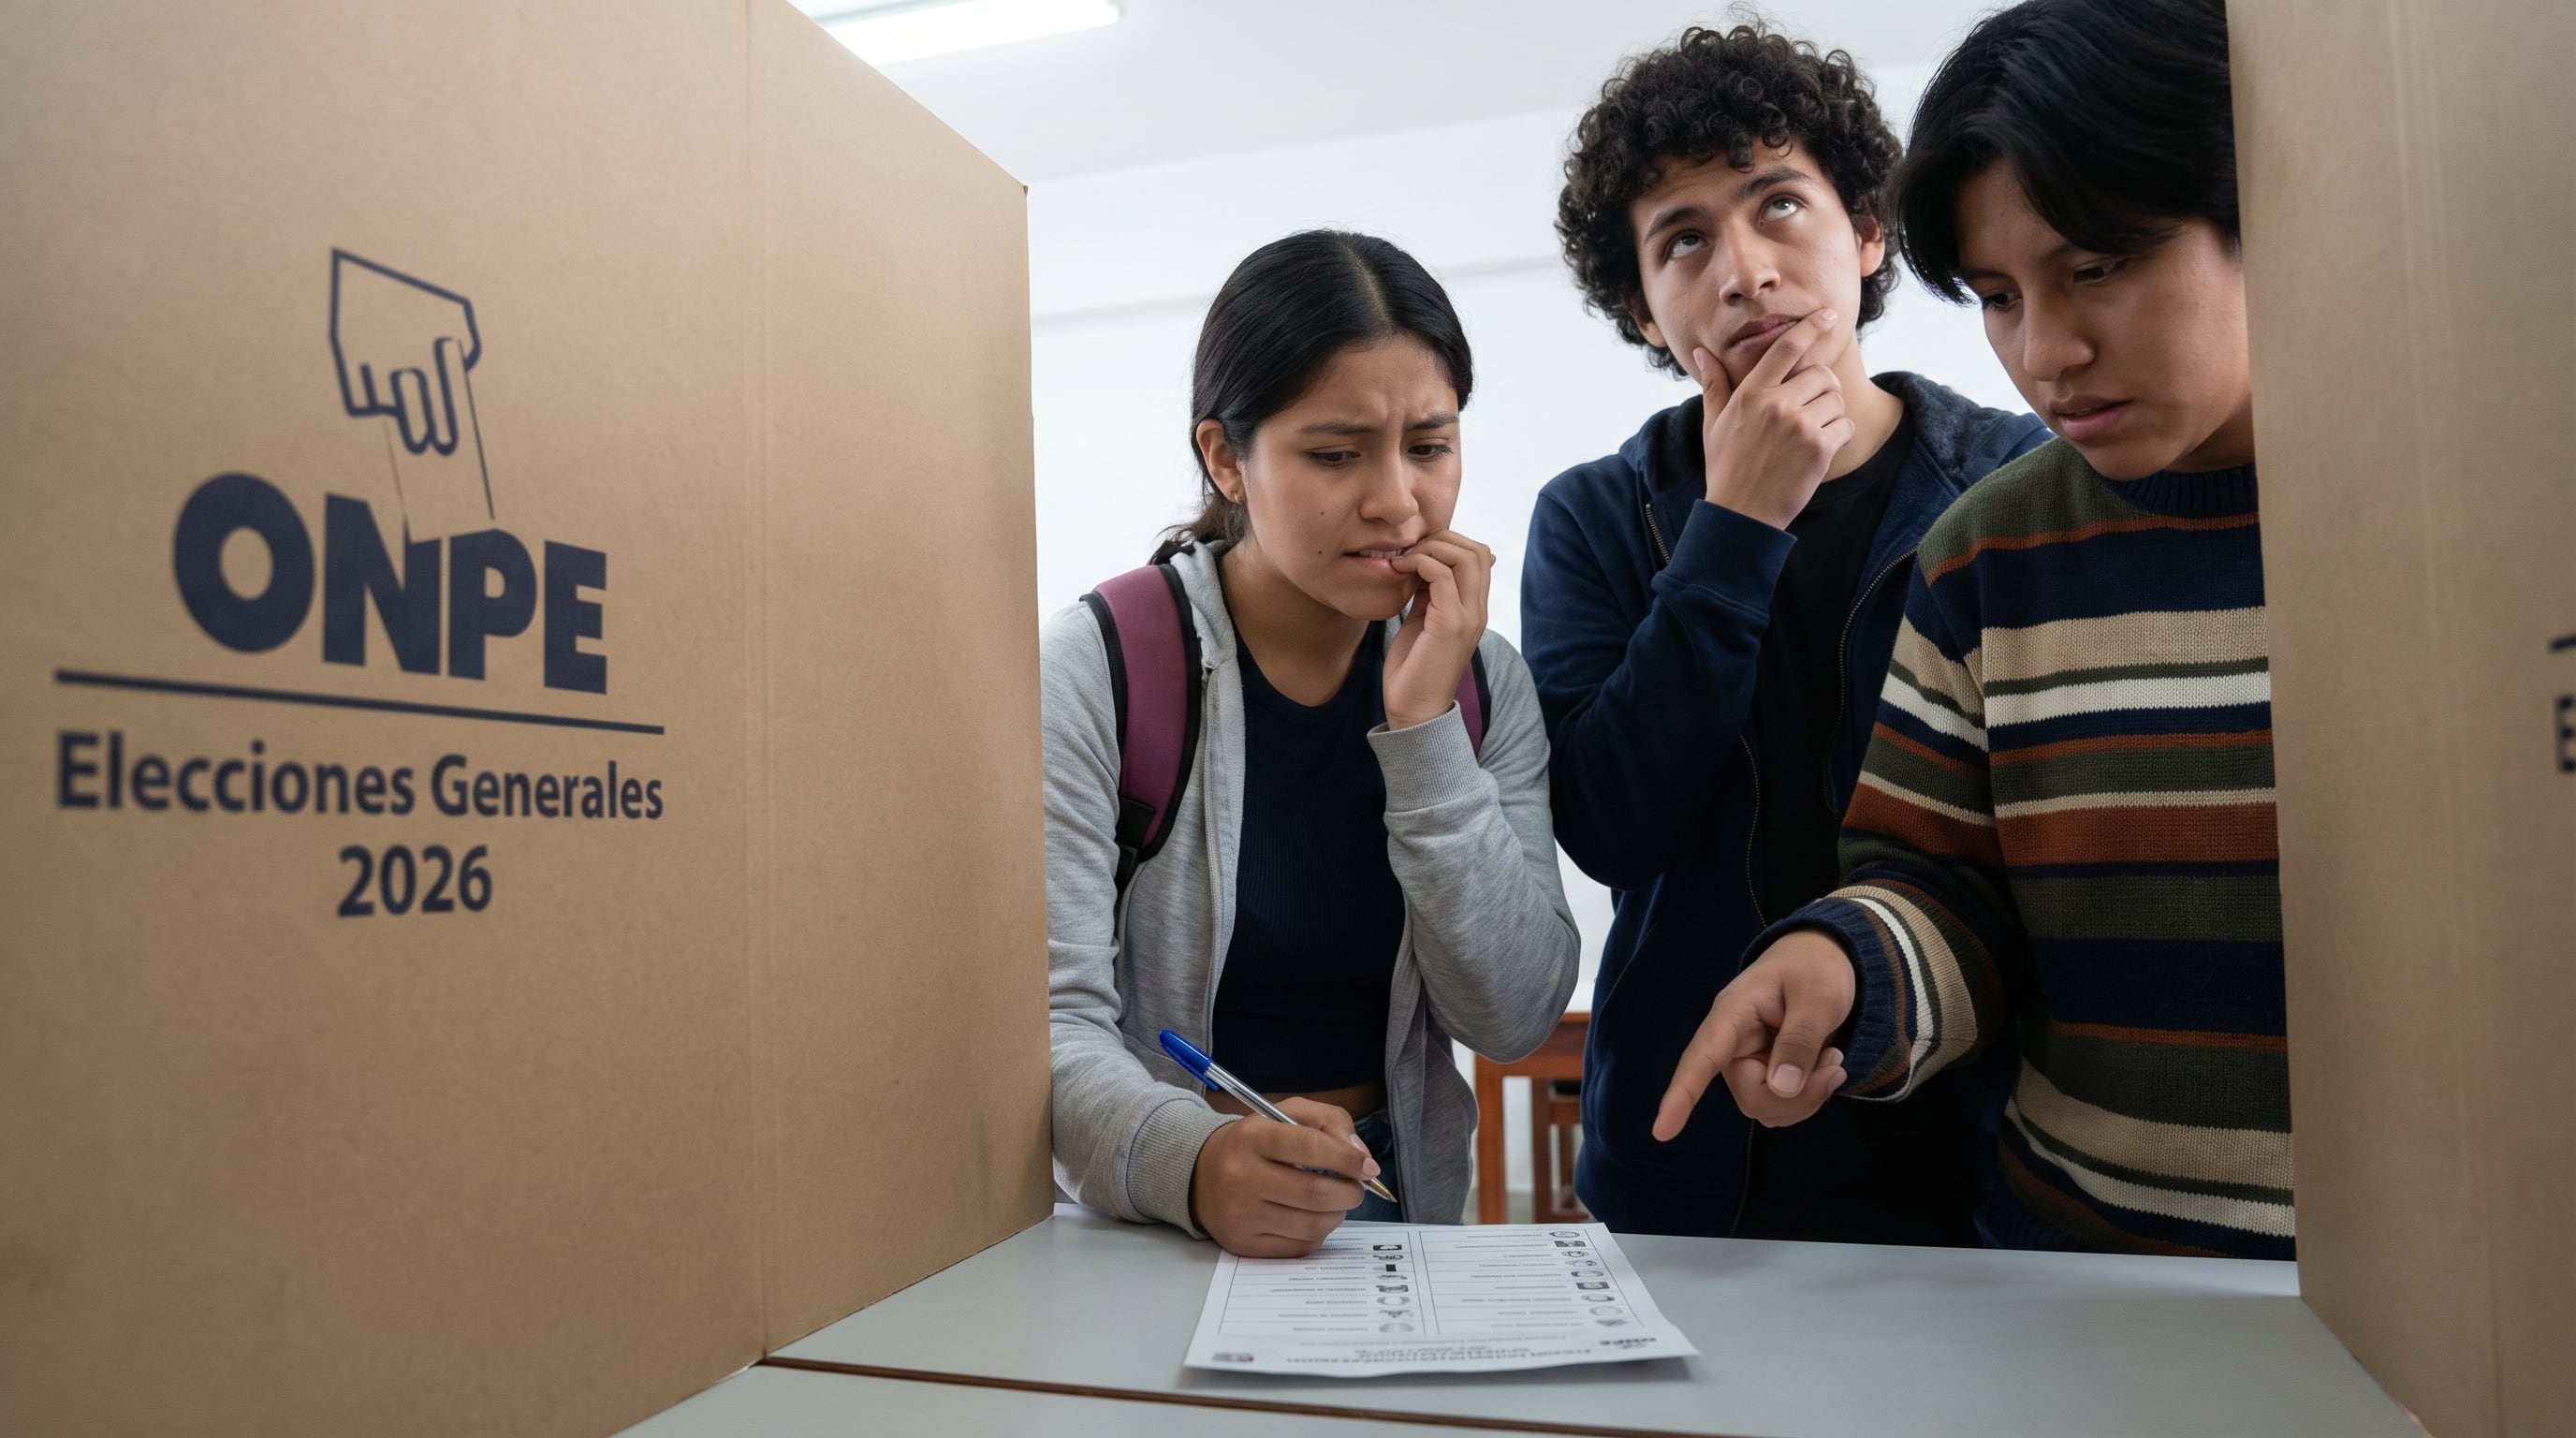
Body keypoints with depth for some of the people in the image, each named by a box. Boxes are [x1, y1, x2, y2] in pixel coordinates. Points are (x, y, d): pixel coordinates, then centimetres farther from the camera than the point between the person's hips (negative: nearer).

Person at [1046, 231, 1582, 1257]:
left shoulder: (1483, 683, 1)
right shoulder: (1097, 669, -9)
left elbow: (1515, 1018, -6)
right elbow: (1054, 1019, -16)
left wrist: (1425, 731, -15)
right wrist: (1195, 1163, -35)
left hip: (1400, 1215, 1)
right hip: (1145, 1232, -1)